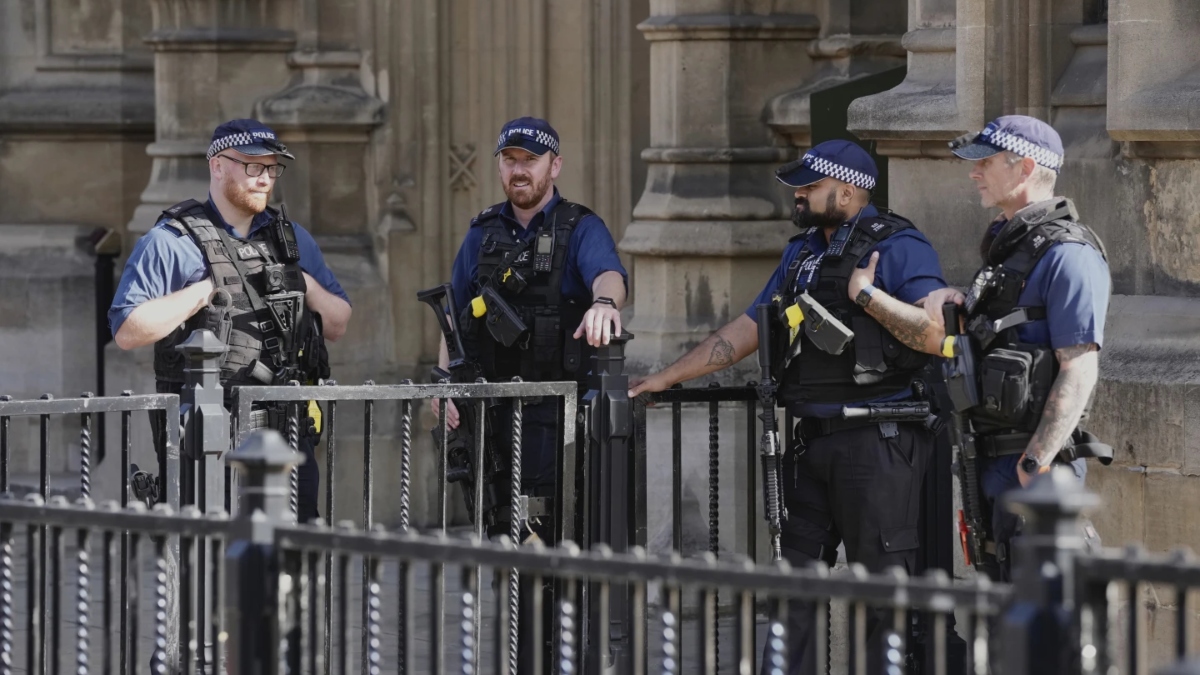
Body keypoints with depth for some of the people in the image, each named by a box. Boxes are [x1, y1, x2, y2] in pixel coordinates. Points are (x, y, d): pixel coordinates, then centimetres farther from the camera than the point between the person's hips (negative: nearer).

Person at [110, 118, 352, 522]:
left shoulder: (292, 239, 18)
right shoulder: (170, 242, -1)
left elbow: (338, 326, 21)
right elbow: (126, 332, -11)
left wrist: (307, 286, 2)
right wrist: (205, 290, -11)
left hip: (289, 432, 6)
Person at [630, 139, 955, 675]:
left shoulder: (898, 248, -8)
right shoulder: (802, 252, 18)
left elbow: (936, 334, -19)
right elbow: (748, 330, 22)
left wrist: (868, 294, -17)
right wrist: (664, 379, 20)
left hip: (876, 443, -8)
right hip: (812, 443, 8)